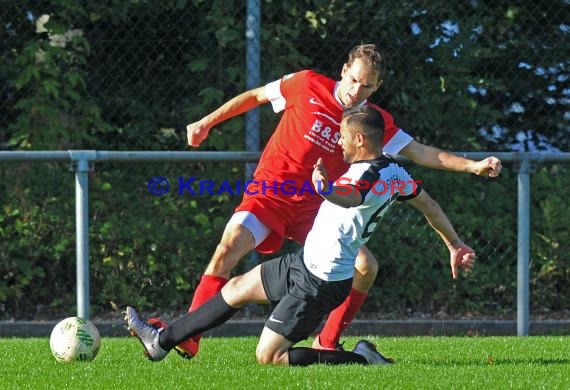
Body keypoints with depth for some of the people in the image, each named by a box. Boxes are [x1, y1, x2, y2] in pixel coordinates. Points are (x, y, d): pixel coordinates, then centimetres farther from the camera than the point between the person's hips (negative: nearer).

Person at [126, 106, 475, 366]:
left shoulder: (369, 175, -27)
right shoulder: (394, 171, 3)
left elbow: (351, 197, -51)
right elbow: (430, 205, 15)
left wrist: (327, 190, -72)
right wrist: (456, 246, 27)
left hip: (318, 283, -10)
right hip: (306, 263, 10)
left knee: (268, 357, -6)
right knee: (237, 288, 20)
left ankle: (361, 359, -6)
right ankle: (162, 341, 33)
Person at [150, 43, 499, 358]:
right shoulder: (307, 85, -8)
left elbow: (420, 152, 0)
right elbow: (255, 96, 6)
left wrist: (473, 166, -11)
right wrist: (207, 122, 9)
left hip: (315, 207, 3)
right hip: (270, 193, -3)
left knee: (366, 266, -8)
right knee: (230, 246, -26)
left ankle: (327, 343, 8)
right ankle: (187, 338, -25)